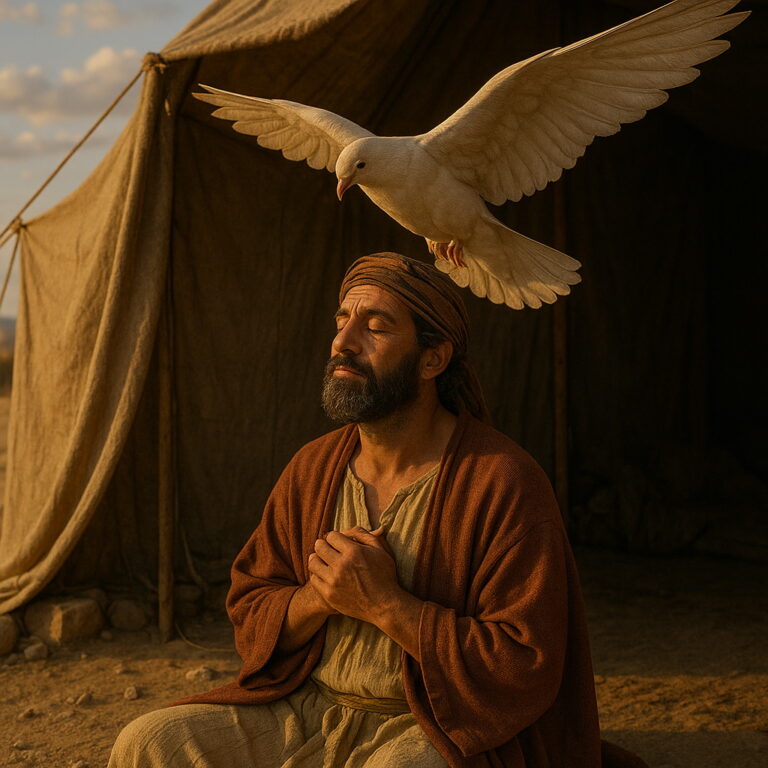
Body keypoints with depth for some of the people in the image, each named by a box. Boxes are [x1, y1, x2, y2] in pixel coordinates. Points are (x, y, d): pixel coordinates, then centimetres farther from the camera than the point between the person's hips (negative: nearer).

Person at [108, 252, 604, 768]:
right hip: (309, 707, 5)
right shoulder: (313, 468, 7)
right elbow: (249, 611, 11)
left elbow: (527, 672, -18)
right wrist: (319, 596, -12)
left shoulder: (503, 482, -13)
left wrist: (383, 603, -20)